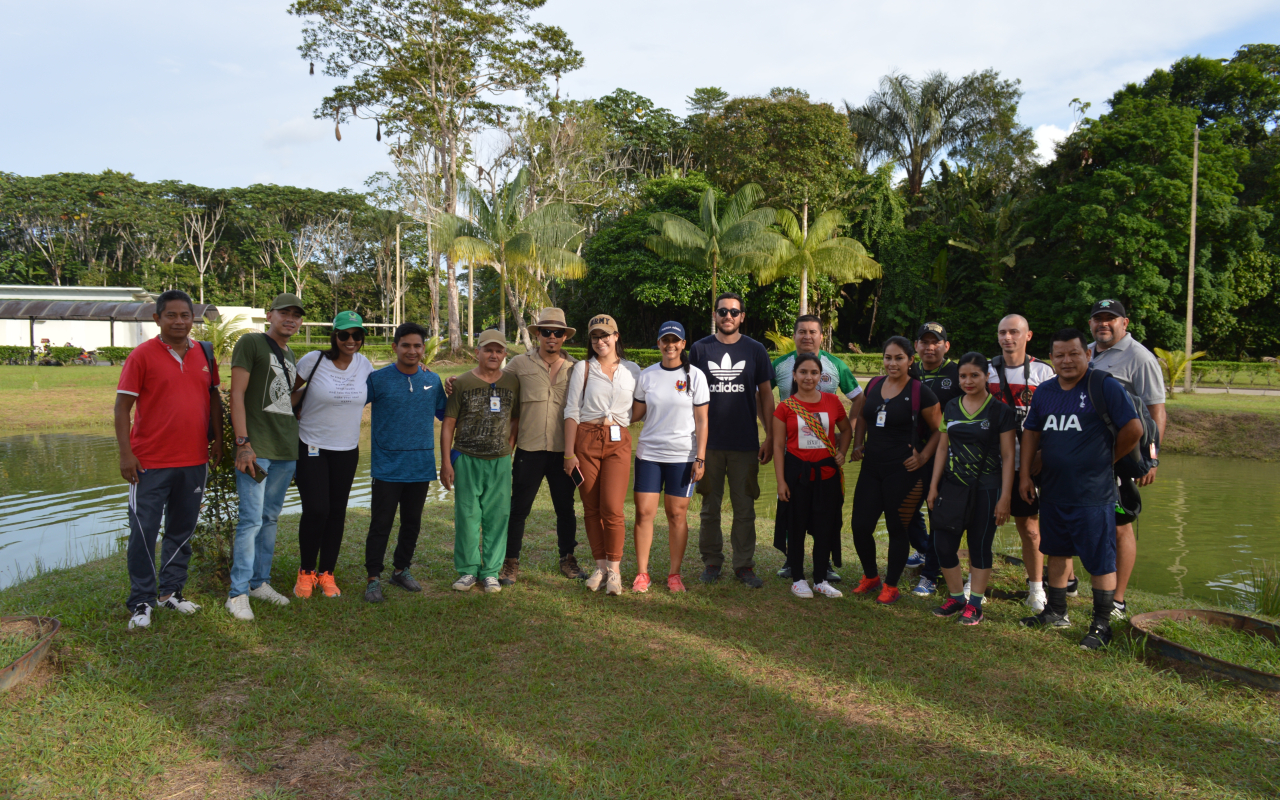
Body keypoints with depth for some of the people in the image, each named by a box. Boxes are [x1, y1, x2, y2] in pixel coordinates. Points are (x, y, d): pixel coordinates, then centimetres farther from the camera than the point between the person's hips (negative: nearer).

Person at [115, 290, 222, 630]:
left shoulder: (204, 354, 7)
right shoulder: (142, 355, -7)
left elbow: (214, 397, 16)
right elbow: (123, 406, -7)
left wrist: (218, 439, 11)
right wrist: (125, 453, -12)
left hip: (194, 461, 5)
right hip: (151, 461, -4)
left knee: (182, 531, 14)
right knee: (144, 532, 1)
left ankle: (171, 591, 27)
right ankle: (141, 602, 12)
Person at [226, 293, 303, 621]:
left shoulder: (291, 355, 18)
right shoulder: (251, 343, -3)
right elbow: (237, 394, -10)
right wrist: (243, 443, -17)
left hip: (286, 450, 7)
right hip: (256, 448, -7)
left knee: (270, 519, 13)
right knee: (252, 520, -8)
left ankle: (260, 582, 22)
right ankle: (238, 593, 0)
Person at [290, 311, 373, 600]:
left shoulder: (364, 365, 1)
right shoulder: (314, 360, -10)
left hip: (346, 449, 4)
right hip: (311, 446, -3)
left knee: (337, 512, 7)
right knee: (316, 509, -8)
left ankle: (326, 573, 21)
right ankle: (306, 572, 12)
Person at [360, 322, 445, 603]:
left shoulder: (433, 380, 5)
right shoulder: (378, 379, -5)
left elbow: (445, 414, 18)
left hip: (421, 466, 4)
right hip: (387, 467, -4)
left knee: (412, 523, 15)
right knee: (381, 524, -1)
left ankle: (401, 569, 31)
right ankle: (373, 578, 10)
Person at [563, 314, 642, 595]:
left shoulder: (632, 370, 9)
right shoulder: (583, 368, 6)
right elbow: (572, 411, 3)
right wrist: (569, 452, -3)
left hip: (618, 441, 0)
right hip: (586, 439, 1)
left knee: (612, 508, -10)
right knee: (591, 508, 4)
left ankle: (614, 569, 5)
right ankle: (600, 566, 17)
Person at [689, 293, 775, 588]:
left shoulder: (755, 350, 5)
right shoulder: (700, 349, 5)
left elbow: (765, 395, 7)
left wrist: (769, 438, 1)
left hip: (745, 443, 0)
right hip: (708, 442, 0)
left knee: (745, 508, 5)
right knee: (709, 507, 8)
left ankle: (744, 564, 15)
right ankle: (711, 562, 20)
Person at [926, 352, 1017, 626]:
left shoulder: (1000, 411, -4)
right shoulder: (951, 408, 8)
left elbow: (1007, 456, -5)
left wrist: (1005, 497, -9)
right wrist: (934, 485, 8)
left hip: (986, 489, -4)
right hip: (952, 487, 4)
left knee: (980, 546, 3)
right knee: (943, 545, 1)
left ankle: (974, 604, 17)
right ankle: (956, 597, 21)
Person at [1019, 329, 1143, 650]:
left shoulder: (1106, 387, -11)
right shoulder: (1044, 391, 8)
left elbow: (1133, 429, -11)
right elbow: (1031, 432, 15)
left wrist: (1106, 460, 0)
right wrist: (1025, 475, 10)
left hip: (1093, 494, -7)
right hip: (1053, 490, 7)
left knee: (1100, 560, 1)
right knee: (1057, 551, 18)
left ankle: (1101, 625, 12)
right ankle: (1056, 612, 33)